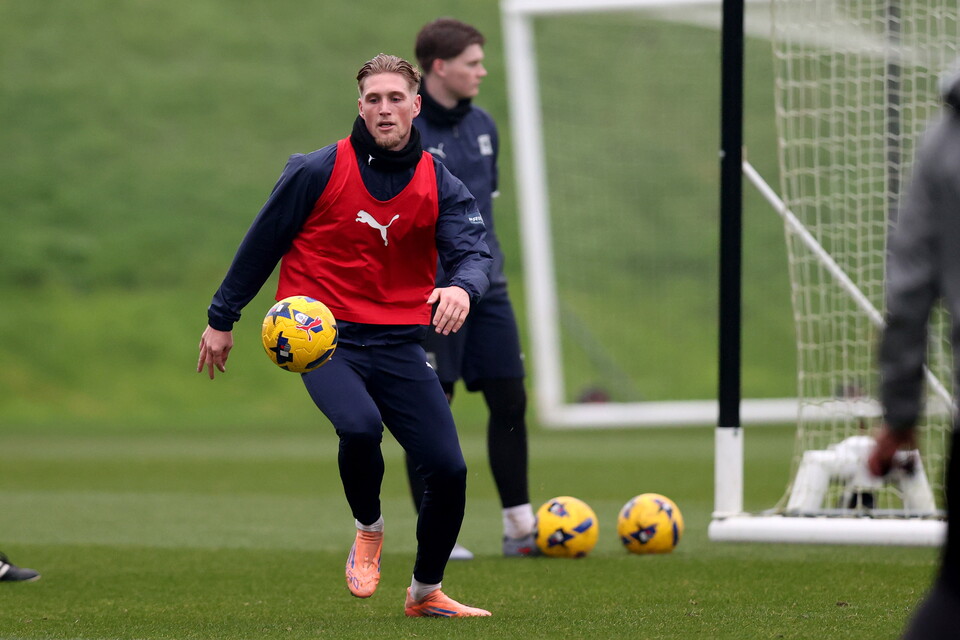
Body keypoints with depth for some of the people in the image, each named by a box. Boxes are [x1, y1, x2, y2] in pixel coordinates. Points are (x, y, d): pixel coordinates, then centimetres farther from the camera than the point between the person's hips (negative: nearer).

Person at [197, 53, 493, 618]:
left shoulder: (442, 187, 3)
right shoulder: (317, 172, -4)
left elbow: (474, 252, -10)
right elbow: (262, 243, 4)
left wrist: (462, 286, -34)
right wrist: (222, 320, 8)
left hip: (399, 343, 3)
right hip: (326, 338, -3)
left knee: (449, 469, -6)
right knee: (360, 425, -33)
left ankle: (426, 592, 19)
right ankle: (369, 529, -1)